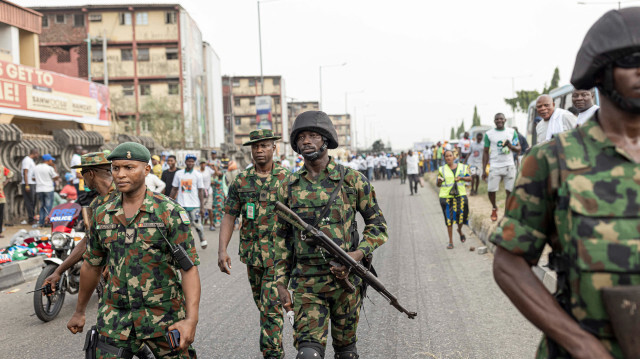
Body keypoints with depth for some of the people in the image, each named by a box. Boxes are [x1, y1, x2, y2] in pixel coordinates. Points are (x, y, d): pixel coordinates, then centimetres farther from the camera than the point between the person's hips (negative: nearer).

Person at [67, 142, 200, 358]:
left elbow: (189, 267, -13)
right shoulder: (102, 215, 5)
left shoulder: (170, 212, -9)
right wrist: (79, 312, 23)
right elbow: (92, 266, 17)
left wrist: (191, 319, -22)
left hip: (164, 316, -3)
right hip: (116, 317, 3)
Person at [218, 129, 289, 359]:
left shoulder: (287, 179, -3)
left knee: (271, 306, -11)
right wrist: (222, 251, -8)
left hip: (279, 254, -4)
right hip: (252, 254, 4)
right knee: (262, 304, 16)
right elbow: (229, 217, 2)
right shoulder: (241, 181, 4)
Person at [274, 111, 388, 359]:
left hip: (345, 280, -1)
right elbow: (282, 238, 11)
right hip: (306, 283, 1)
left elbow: (377, 225, 3)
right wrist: (281, 283, 6)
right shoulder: (289, 187, 5)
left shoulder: (353, 180, -2)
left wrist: (359, 254, -14)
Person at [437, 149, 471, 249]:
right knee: (449, 219, 1)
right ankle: (450, 242, 10)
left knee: (461, 216, -1)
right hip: (446, 196, -1)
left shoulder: (462, 167, 7)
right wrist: (439, 181, -15)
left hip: (460, 195, 1)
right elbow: (438, 184, 9)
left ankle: (460, 230, 35)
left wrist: (461, 178, -6)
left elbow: (469, 178, 13)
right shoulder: (442, 170, 5)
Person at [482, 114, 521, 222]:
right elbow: (486, 153, 6)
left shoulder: (512, 132, 7)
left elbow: (518, 149, 9)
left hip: (509, 165, 1)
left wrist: (510, 146, -15)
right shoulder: (489, 134, 3)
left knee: (510, 191, -2)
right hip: (494, 166, -1)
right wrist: (484, 170, 0)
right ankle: (494, 208, 25)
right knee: (491, 190, -4)